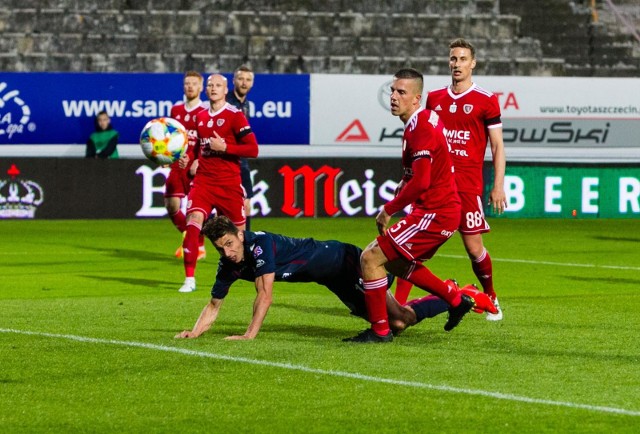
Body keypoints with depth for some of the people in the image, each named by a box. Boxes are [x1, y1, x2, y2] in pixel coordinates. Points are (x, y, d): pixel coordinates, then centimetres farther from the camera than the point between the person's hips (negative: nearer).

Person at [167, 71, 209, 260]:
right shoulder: (175, 109, 12)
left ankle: (199, 247, 8)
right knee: (171, 205, -1)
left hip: (196, 168, -5)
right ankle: (187, 237, 22)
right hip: (177, 164, 5)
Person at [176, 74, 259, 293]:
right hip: (203, 180, 3)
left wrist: (224, 147, -19)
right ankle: (189, 279, -18)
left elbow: (253, 149, -10)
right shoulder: (200, 117, 12)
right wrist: (188, 158, 7)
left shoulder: (235, 116, -5)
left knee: (238, 230, 8)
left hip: (229, 183, -3)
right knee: (193, 221, -18)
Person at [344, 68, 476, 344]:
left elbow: (420, 182, -26)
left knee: (371, 258, -9)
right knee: (397, 263, 26)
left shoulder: (420, 128, -19)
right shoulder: (425, 120, 12)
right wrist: (395, 204, 12)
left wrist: (389, 209, -15)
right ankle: (456, 299, 32)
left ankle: (380, 330, -3)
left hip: (434, 214, -10)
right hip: (443, 210, 10)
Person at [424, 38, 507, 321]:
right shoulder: (434, 98, 12)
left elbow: (497, 147, 1)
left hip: (468, 185, -3)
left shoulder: (486, 101, 0)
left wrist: (498, 186, -6)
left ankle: (491, 299, 20)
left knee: (474, 247, -2)